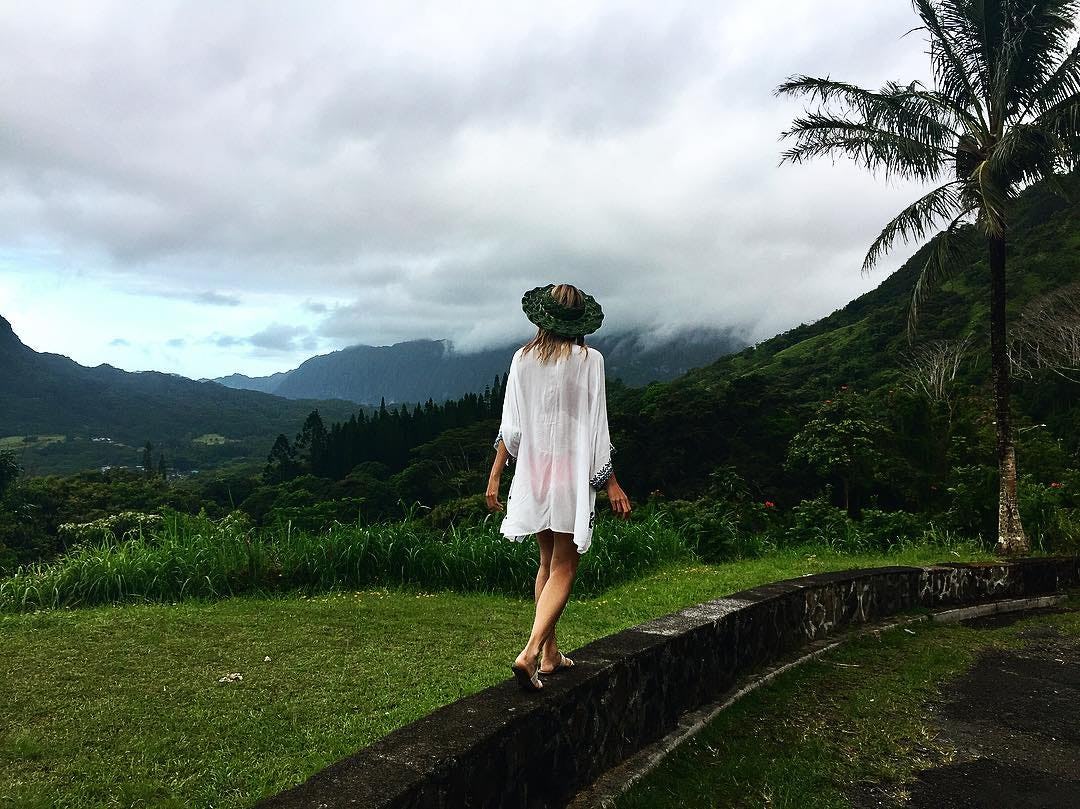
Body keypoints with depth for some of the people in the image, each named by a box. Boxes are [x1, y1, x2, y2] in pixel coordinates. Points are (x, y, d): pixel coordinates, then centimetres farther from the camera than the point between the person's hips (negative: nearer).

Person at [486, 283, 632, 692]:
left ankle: (550, 653, 24)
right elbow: (596, 428, -7)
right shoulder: (589, 359, -6)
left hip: (533, 470, 4)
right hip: (573, 473, -4)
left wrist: (495, 476, 7)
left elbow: (511, 426, 0)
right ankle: (531, 651, -15)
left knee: (548, 561, 18)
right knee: (563, 569, 2)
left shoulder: (523, 358, 1)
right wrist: (611, 483, -1)